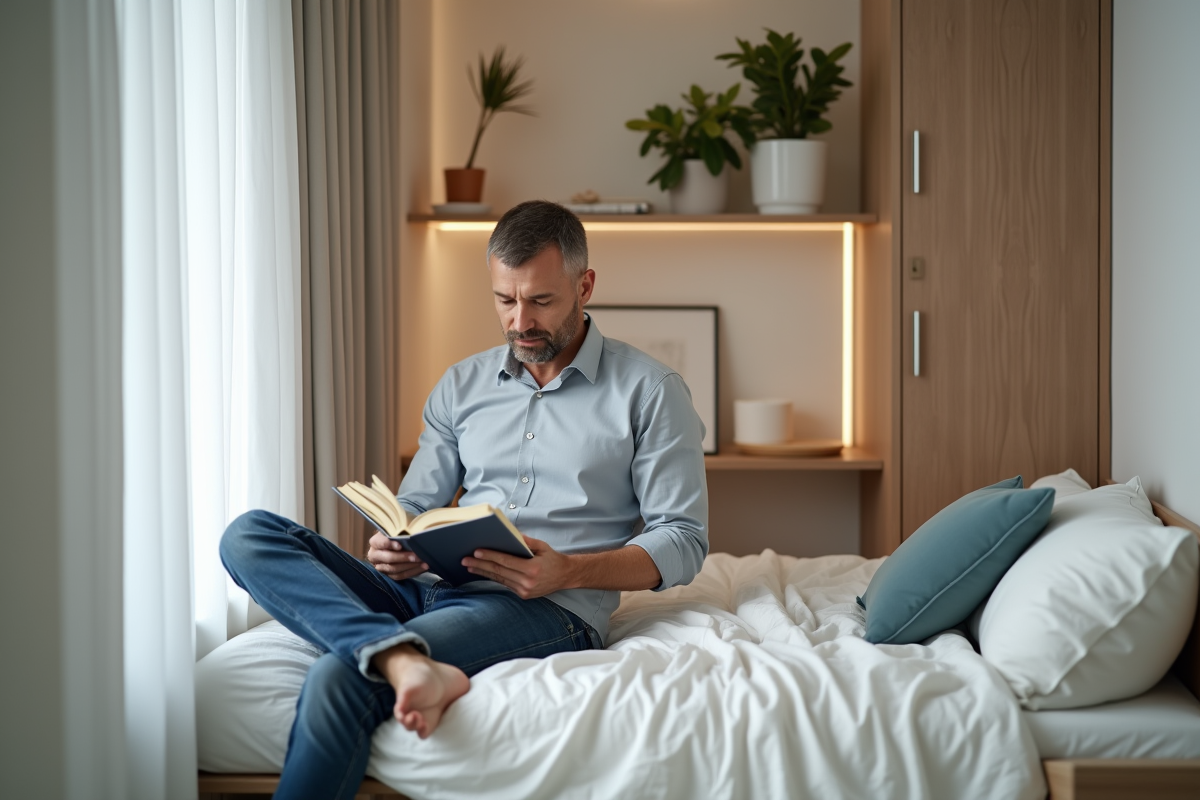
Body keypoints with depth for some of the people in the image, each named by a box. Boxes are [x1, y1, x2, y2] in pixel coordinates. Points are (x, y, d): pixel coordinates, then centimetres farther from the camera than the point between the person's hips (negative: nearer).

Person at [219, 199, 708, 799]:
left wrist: (569, 571, -16)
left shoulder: (649, 392, 4)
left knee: (338, 679, -31)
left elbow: (683, 541, 1)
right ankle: (402, 659, -37)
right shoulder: (462, 386, 20)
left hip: (552, 610, -6)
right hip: (427, 591, 6)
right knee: (249, 536, -18)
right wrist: (393, 545, -5)